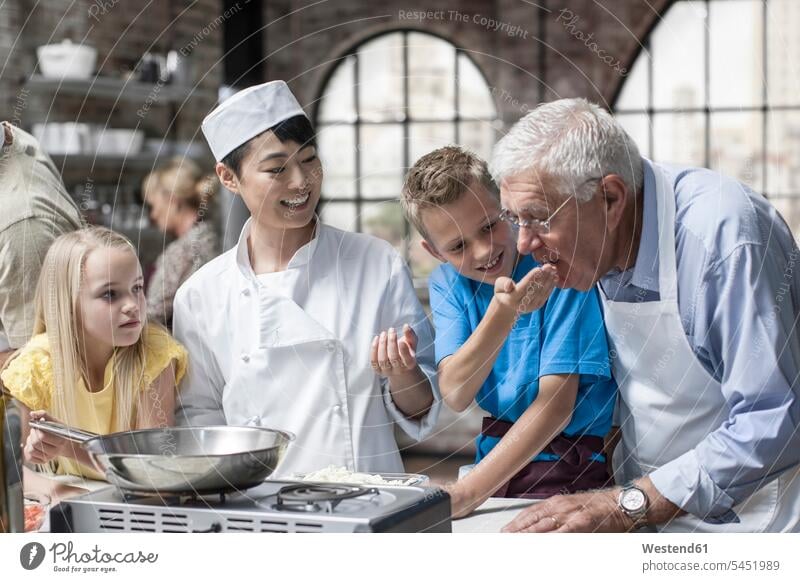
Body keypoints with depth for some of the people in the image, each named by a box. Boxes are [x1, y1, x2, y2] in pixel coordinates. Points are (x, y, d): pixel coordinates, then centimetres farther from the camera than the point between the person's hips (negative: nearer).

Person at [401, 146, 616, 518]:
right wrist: (501, 315, -28)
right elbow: (455, 396, -12)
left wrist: (466, 493, -23)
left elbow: (557, 403, -17)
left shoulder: (553, 264, -12)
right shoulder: (447, 285, 3)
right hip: (496, 457, 4)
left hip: (566, 472, -4)